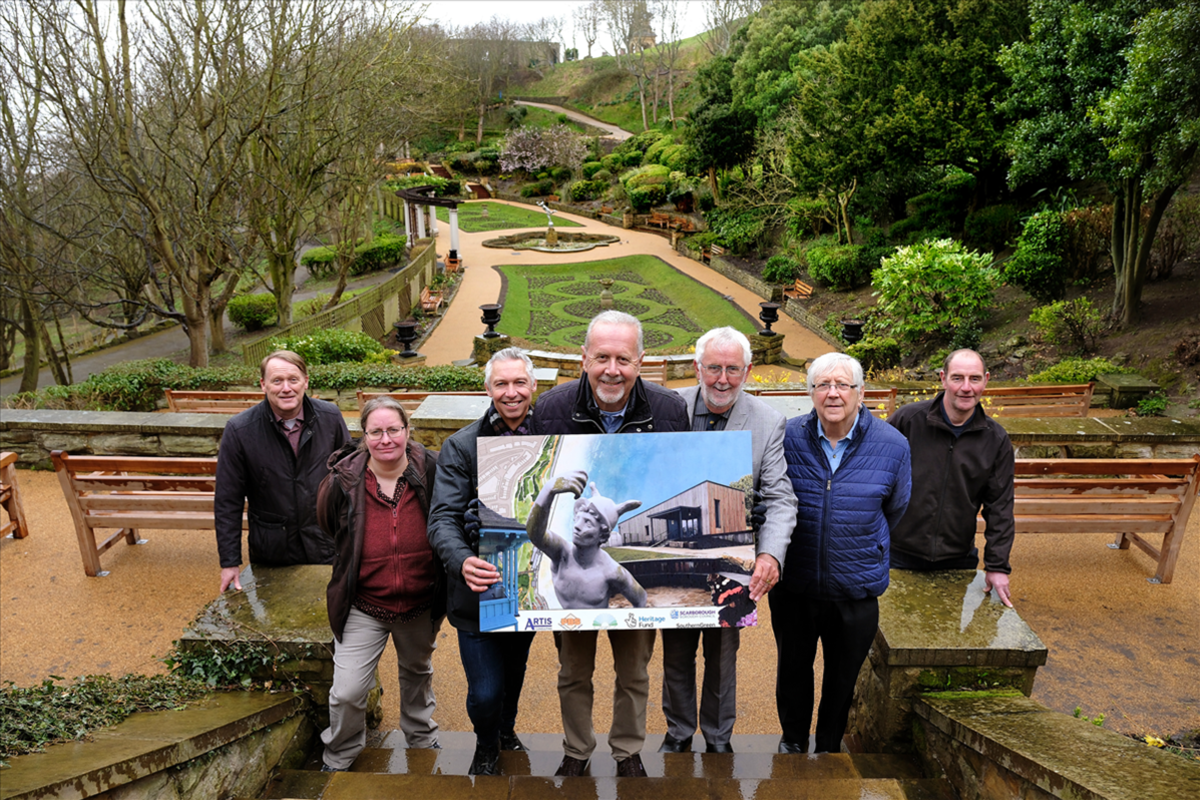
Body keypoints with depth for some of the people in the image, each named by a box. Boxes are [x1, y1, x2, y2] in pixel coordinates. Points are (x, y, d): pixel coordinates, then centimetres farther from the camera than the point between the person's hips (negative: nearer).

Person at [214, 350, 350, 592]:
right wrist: (230, 562, -4)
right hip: (272, 552, -1)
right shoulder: (238, 430, -11)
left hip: (327, 546, 1)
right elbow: (227, 501, -5)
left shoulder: (330, 417, -7)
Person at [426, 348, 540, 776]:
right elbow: (443, 519, -16)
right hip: (480, 589, -2)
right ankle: (486, 748, 35)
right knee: (485, 691, 1)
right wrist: (462, 561, -36)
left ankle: (506, 728, 55)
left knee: (515, 672, 24)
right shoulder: (461, 446, -9)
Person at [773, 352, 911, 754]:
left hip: (856, 591, 0)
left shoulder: (892, 445, -10)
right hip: (793, 586, 1)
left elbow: (896, 511, 8)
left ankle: (828, 747, 45)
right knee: (793, 669, 20)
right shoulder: (787, 437, -10)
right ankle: (793, 737, 47)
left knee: (842, 677, 19)